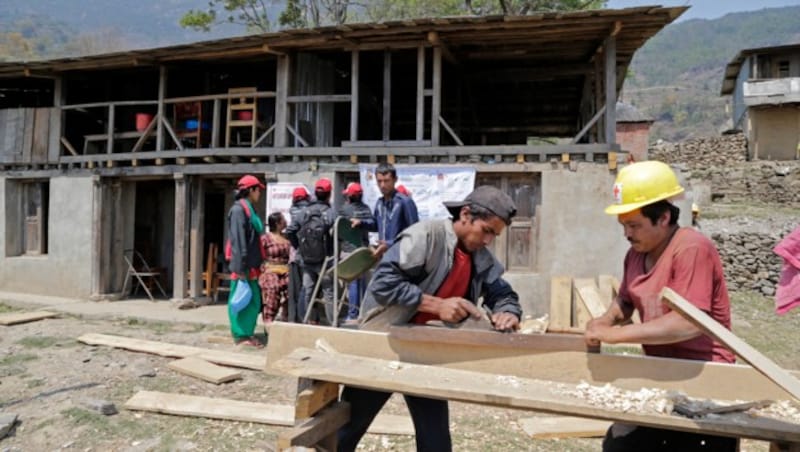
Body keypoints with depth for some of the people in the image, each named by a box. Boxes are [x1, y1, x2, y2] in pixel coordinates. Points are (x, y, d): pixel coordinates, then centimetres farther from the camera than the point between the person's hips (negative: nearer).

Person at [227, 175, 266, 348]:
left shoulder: (248, 209, 17)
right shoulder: (238, 210, -12)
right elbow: (238, 241, -18)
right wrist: (240, 268, -21)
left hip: (252, 265, 9)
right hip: (243, 266, -9)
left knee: (253, 300, 11)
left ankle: (247, 333, 20)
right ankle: (240, 335, 6)